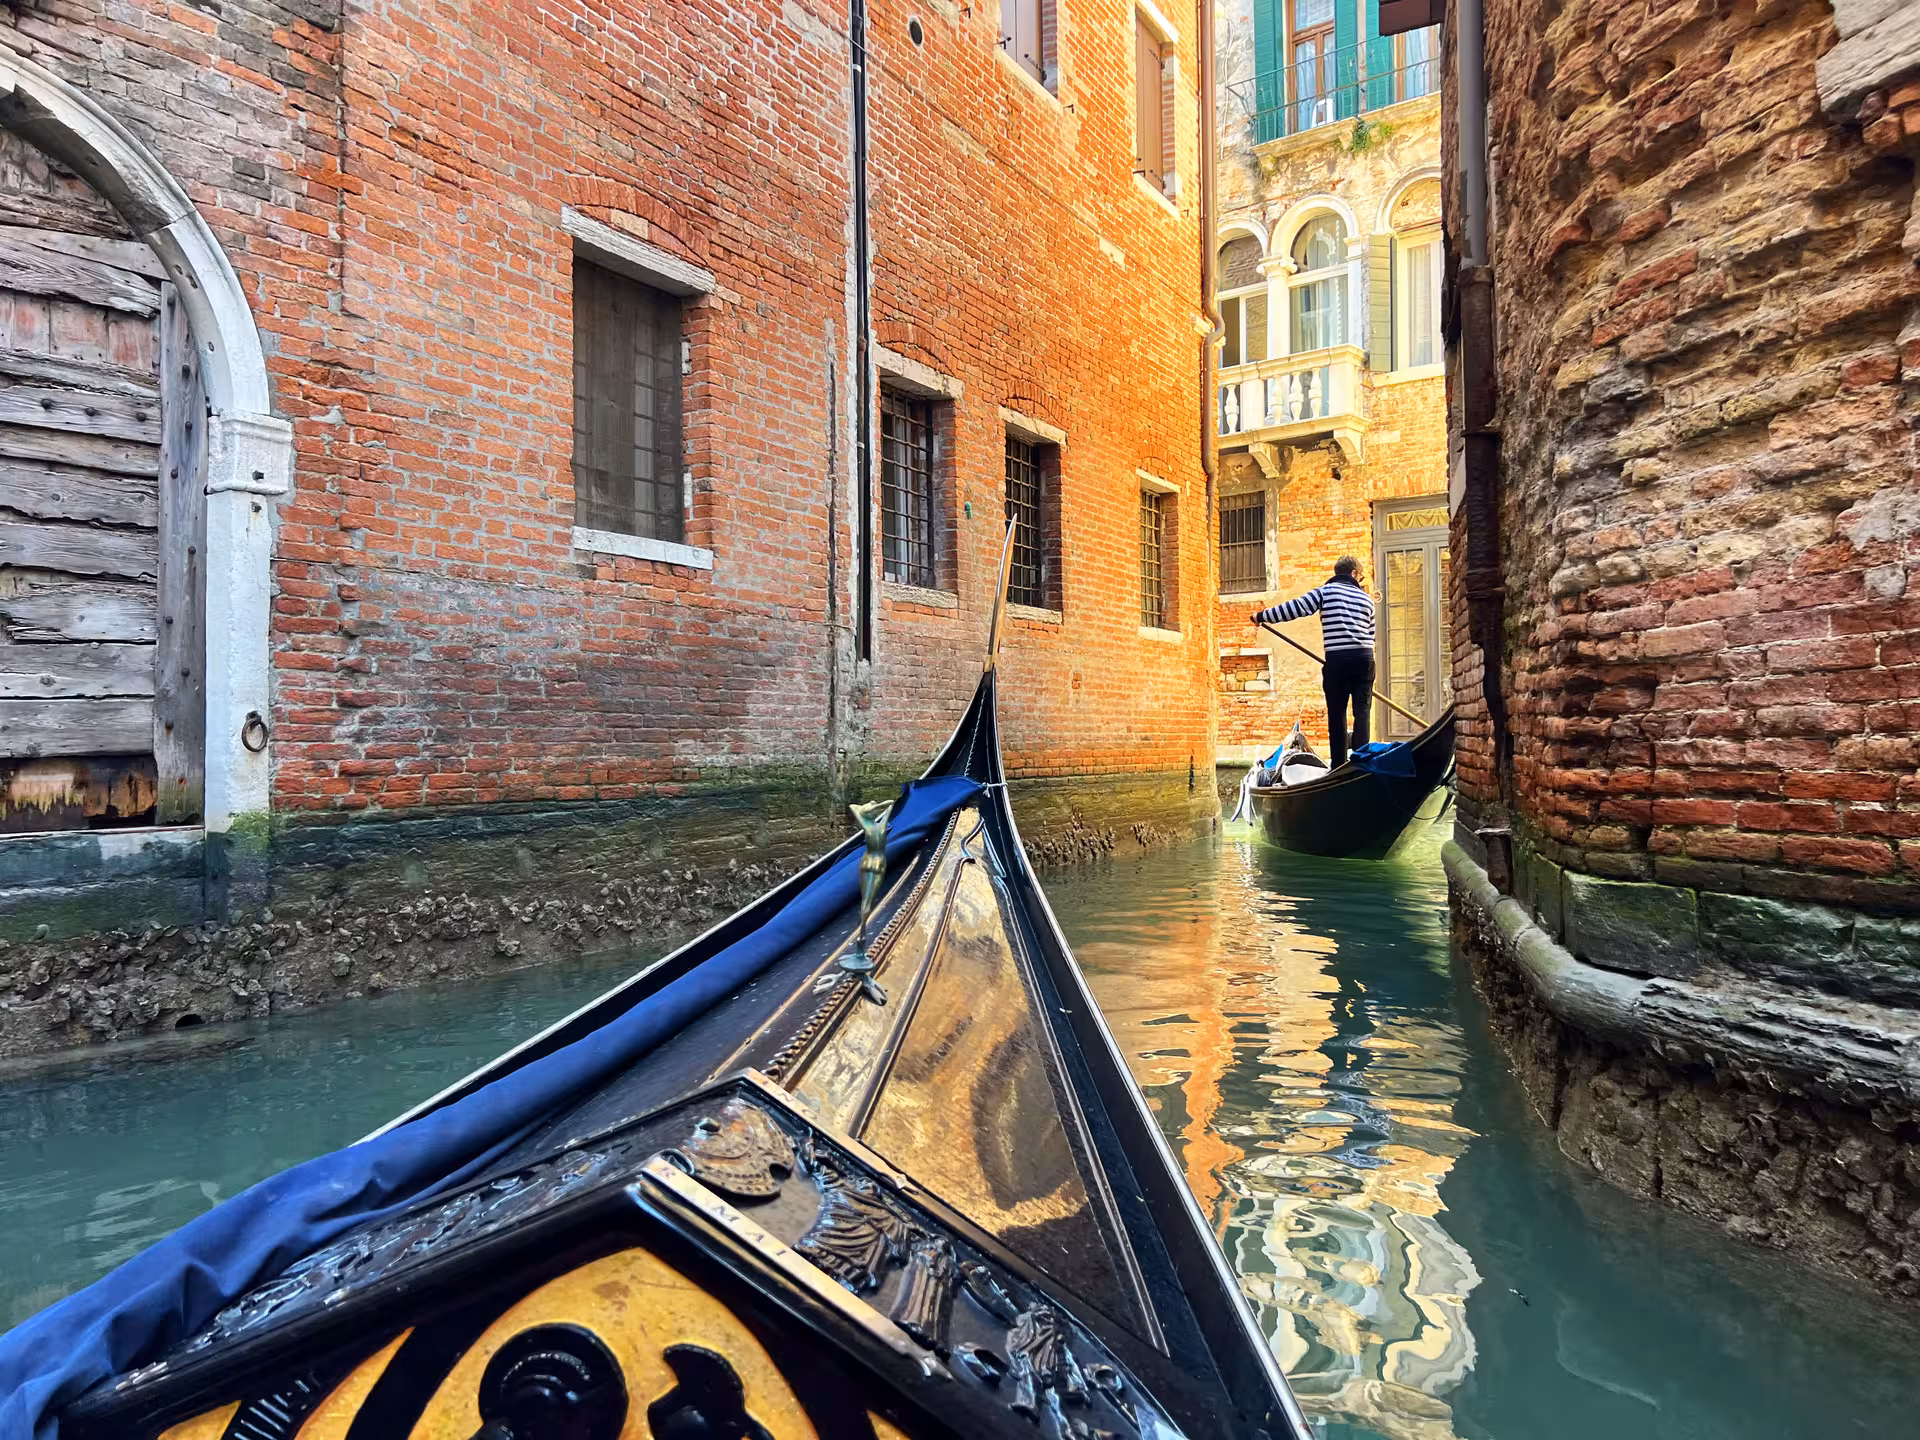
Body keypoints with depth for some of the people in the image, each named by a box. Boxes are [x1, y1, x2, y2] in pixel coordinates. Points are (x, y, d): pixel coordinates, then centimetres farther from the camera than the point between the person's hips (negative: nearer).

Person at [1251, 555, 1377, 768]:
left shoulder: (1325, 591, 3)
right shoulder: (1366, 598, 15)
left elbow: (1295, 608, -2)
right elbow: (1370, 634, 19)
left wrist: (1262, 616, 6)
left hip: (1337, 658, -2)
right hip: (1365, 658, 2)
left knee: (1336, 713, 5)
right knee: (1362, 712, 5)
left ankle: (1339, 766, 7)